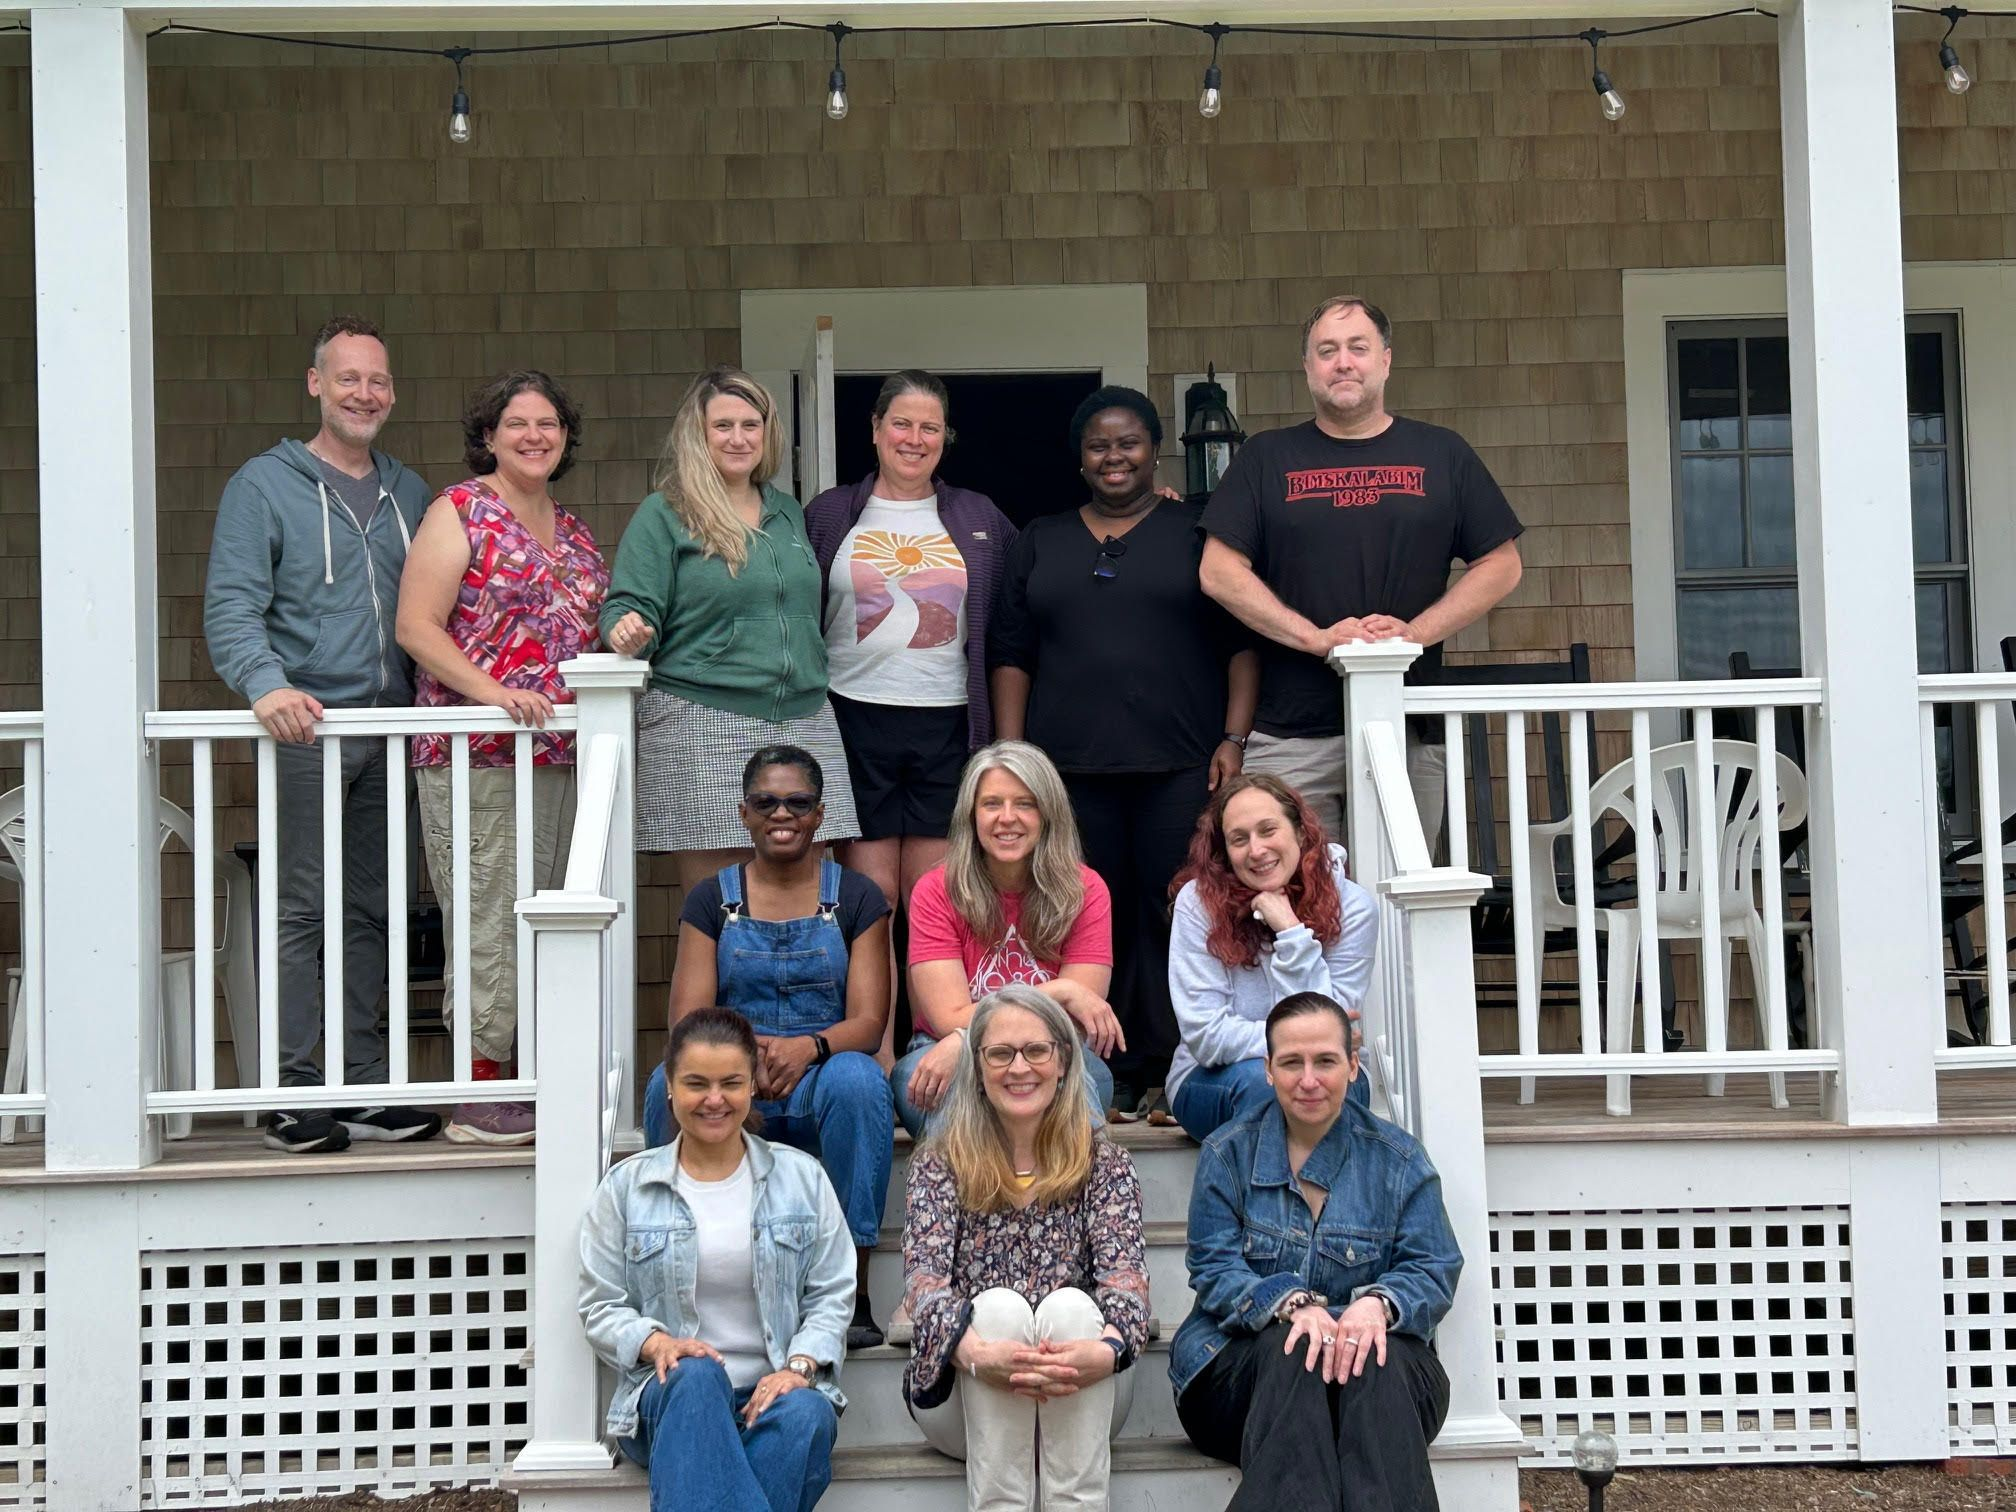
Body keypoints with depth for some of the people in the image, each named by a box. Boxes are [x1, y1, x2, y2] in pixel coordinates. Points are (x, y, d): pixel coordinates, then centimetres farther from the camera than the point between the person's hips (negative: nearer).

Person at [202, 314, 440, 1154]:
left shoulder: (408, 492, 18)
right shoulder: (264, 485, 1)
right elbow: (231, 610, -10)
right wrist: (267, 683, -27)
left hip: (389, 733, 5)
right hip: (304, 733, -5)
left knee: (370, 913, 8)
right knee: (301, 913, -6)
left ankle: (365, 1086, 14)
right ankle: (296, 1094, -1)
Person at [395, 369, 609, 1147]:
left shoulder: (573, 530, 19)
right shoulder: (461, 511, -2)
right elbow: (416, 627, -9)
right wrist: (493, 692, -18)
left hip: (561, 754, 7)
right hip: (475, 754, -7)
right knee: (488, 921, -7)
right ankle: (476, 1096, 0)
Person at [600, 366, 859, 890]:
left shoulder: (788, 512, 17)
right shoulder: (663, 515, 2)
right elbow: (630, 607, -4)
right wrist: (628, 633, -26)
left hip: (803, 723, 5)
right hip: (702, 724, -5)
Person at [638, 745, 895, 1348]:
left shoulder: (855, 898, 8)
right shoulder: (712, 900, 11)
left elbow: (868, 1021, -2)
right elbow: (687, 1020, 0)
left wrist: (809, 1047, -25)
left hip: (818, 1082, -1)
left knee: (857, 1080, -35)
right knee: (671, 1083, -32)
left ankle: (853, 1291, -28)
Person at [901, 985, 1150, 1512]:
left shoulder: (1102, 1164, 5)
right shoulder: (940, 1165, 3)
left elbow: (1125, 1276, -9)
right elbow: (924, 1279, -11)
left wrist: (1107, 1350, -33)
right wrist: (976, 1352, -33)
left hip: (1078, 1410, 1)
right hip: (966, 1404, 0)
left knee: (1070, 1305, -27)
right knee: (999, 1305, -28)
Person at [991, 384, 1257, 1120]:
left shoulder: (1199, 532, 9)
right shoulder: (1041, 542, 17)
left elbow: (1243, 643, 5)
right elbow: (1012, 655, 15)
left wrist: (1234, 738, -6)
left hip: (1181, 763, -2)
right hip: (1072, 764, 2)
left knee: (1175, 915, -5)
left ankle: (1172, 1072, 0)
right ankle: (1108, 1072, 8)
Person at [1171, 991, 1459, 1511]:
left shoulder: (1399, 1159, 8)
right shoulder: (1228, 1153, 7)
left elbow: (1433, 1272, -1)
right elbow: (1215, 1269, -3)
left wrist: (1378, 1304, -25)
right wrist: (1289, 1304, -25)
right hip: (1240, 1360, 0)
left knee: (1377, 1363, -34)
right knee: (1292, 1351, -34)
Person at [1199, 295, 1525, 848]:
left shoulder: (1442, 454, 11)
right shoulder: (1266, 459, 9)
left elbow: (1501, 565, 8)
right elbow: (1220, 572, 1)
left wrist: (1415, 631, -7)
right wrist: (1317, 636, -10)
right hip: (1291, 734, -1)